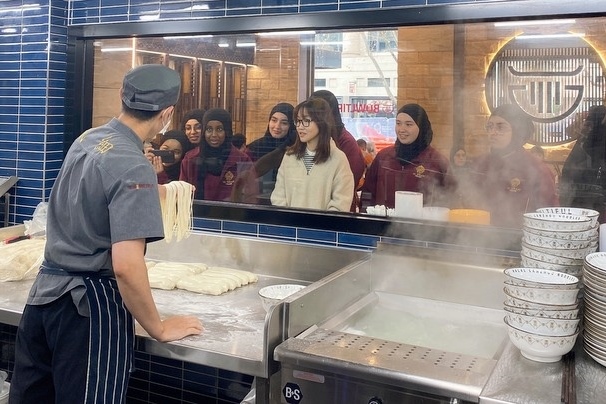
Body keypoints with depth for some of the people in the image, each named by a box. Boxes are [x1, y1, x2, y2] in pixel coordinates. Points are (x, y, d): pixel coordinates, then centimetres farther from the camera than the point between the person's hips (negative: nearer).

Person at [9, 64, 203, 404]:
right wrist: (160, 329, -12)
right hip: (90, 304, -8)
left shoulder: (87, 139, 6)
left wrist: (159, 193, 42)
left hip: (46, 290, 8)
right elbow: (126, 267, -27)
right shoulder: (134, 167, -20)